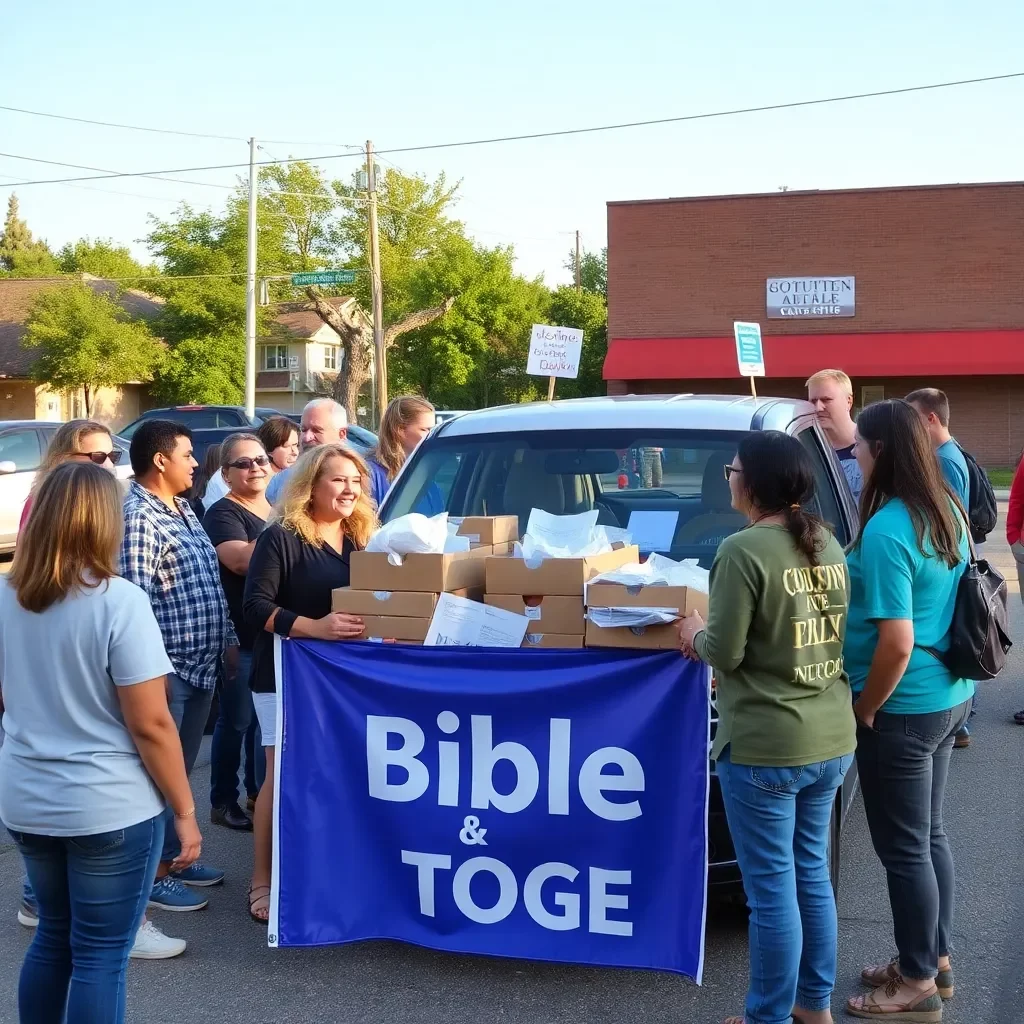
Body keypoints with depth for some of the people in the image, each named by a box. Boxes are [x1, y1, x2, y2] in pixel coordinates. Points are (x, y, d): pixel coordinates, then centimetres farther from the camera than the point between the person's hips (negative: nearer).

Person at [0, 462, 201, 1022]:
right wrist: (185, 811, -8)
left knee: (53, 936, 23)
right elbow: (151, 725, -17)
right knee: (100, 955, 7)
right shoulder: (119, 601, -18)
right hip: (109, 808, -6)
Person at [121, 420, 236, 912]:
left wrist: (228, 640, 18)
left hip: (200, 664, 9)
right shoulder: (136, 516, -17)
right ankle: (153, 872, 10)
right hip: (166, 668, -9)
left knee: (180, 768, 18)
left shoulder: (182, 510, 14)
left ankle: (174, 853, 30)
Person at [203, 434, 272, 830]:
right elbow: (241, 560, -27)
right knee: (236, 722, 1)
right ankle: (223, 802, 13)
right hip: (241, 637, -7)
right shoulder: (223, 513, -10)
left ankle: (262, 792, 29)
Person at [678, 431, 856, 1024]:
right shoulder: (828, 544, 7)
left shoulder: (744, 550, -17)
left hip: (765, 748, -8)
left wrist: (697, 634, 6)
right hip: (831, 741, 8)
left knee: (772, 889, 3)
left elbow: (725, 654, -16)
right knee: (813, 875, 19)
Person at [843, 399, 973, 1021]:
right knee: (930, 835, 20)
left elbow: (896, 644, -25)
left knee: (904, 849, 5)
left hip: (905, 710, -9)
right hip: (951, 695, 9)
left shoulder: (886, 531, -23)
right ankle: (934, 961, 34)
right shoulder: (948, 514, 5)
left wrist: (865, 710, -13)